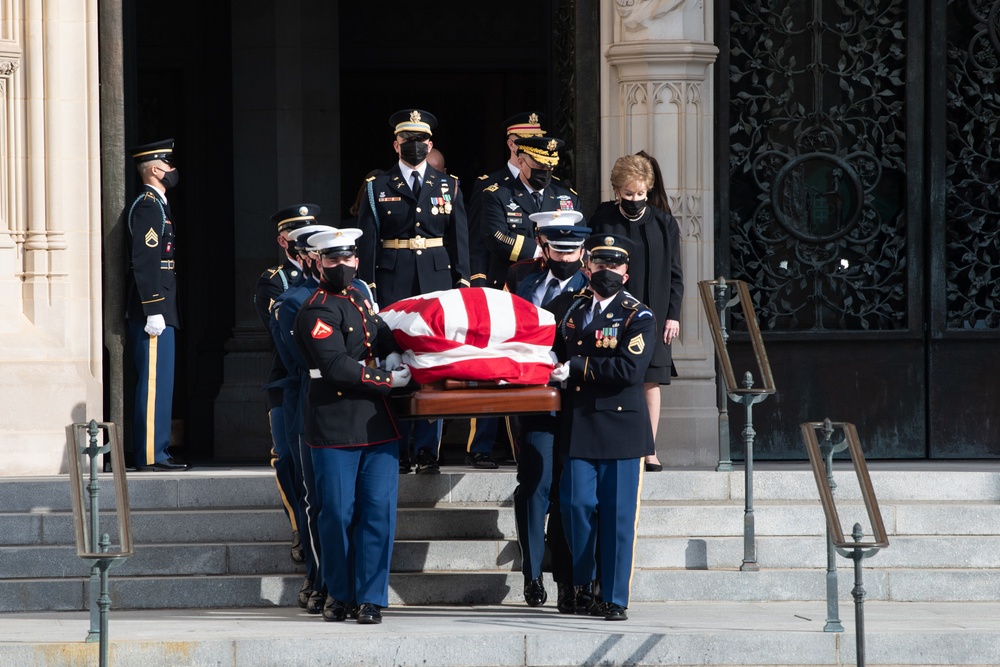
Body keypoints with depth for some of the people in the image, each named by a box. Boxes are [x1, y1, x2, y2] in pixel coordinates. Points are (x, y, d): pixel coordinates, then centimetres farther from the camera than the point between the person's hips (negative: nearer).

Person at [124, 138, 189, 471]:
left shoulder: (157, 205, 19)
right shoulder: (147, 206, -13)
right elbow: (144, 262, -19)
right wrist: (154, 311, -22)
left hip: (159, 308, 10)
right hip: (153, 308, -10)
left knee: (158, 382, 12)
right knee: (155, 381, -9)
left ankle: (154, 451, 15)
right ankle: (151, 455, -9)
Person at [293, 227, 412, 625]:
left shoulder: (360, 300, 16)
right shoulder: (318, 310, -9)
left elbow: (382, 334, 33)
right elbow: (338, 368, -18)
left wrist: (391, 354, 10)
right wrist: (388, 380, -12)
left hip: (376, 424, 6)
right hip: (335, 425, -6)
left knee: (378, 510, -1)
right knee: (339, 514, -1)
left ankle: (370, 598, 3)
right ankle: (339, 595, 13)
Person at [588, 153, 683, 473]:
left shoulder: (664, 224, 5)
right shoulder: (602, 220, 2)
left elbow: (675, 275, 7)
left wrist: (672, 315, 0)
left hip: (652, 314, 1)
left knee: (651, 381, 0)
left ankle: (649, 451, 4)